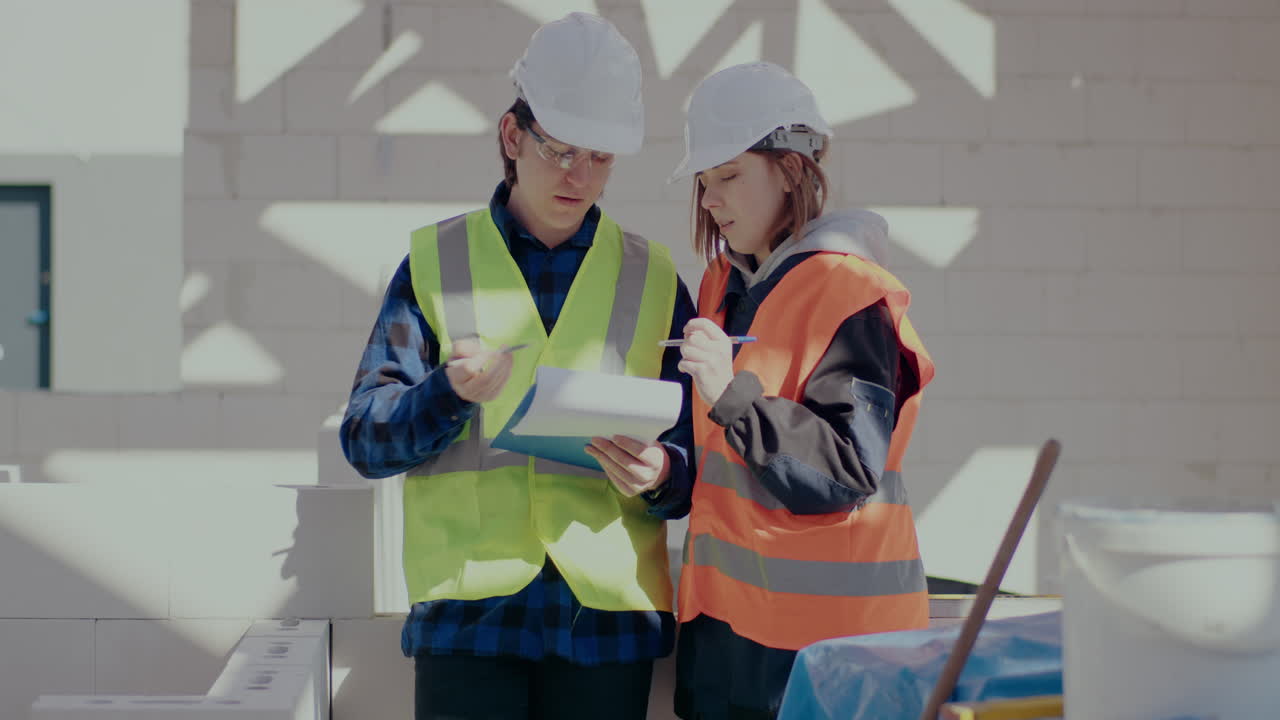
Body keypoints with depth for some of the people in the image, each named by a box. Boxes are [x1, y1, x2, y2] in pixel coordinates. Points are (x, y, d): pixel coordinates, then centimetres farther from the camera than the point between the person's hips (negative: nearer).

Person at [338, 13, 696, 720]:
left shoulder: (653, 280, 11)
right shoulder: (436, 264, 8)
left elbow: (698, 459, 9)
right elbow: (365, 438, 3)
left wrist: (659, 474, -14)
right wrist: (449, 391, -16)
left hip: (606, 613, 1)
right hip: (468, 607, -1)